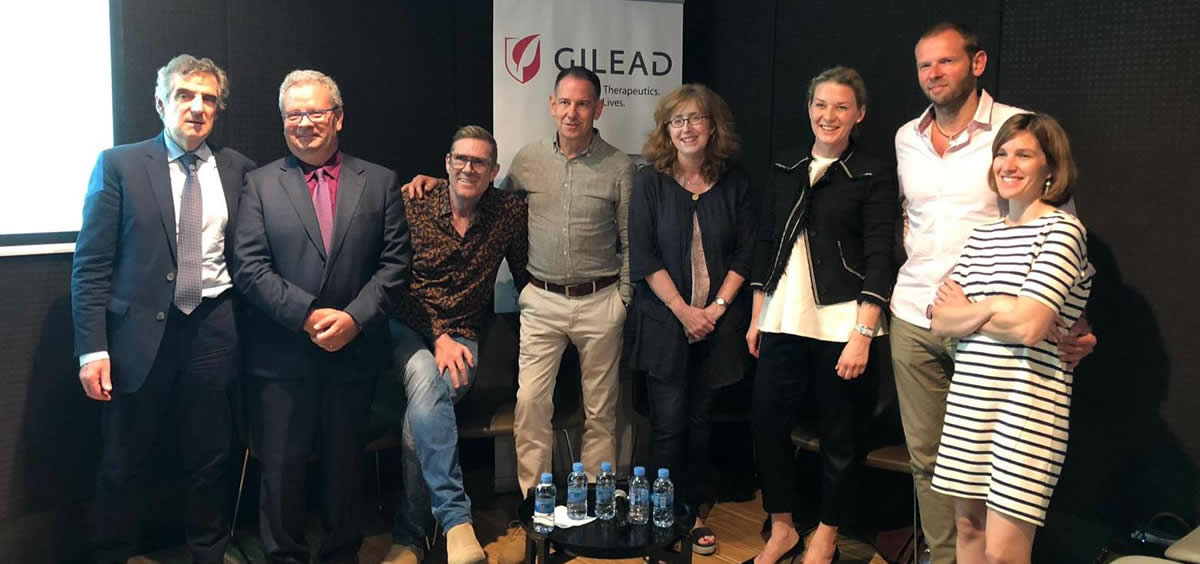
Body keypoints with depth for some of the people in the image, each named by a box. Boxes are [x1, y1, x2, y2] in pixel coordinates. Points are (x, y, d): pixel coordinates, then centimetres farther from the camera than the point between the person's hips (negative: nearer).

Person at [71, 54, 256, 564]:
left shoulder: (237, 169, 6)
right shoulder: (119, 165, -2)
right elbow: (91, 265, -5)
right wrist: (92, 348, -11)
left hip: (212, 330, 2)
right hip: (140, 331, -2)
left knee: (211, 461, 12)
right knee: (123, 465, 10)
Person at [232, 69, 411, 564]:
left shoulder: (380, 183, 5)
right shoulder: (260, 184, 3)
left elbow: (395, 263, 0)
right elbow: (250, 268, -5)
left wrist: (353, 317, -13)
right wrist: (308, 315, -15)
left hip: (355, 352, 1)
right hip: (283, 356, -1)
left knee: (346, 467, 13)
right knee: (282, 468, 7)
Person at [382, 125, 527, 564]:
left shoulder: (510, 211, 4)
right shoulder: (415, 210, 0)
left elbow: (524, 275, 12)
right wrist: (437, 336, -17)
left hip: (461, 337, 1)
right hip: (408, 329, 0)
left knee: (423, 407, -29)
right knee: (425, 378, -35)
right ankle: (456, 520, -36)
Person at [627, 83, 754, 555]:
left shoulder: (734, 182, 4)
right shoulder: (650, 181, -2)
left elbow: (745, 252, 4)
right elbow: (644, 257, -6)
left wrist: (717, 307, -7)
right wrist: (684, 312, -11)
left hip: (717, 323, 2)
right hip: (665, 322, -2)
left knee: (700, 422, 9)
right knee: (669, 423, 0)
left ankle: (692, 513, 22)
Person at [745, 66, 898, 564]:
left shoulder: (874, 177, -3)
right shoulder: (786, 168, 11)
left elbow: (879, 259, -8)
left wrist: (862, 335, -16)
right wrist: (757, 316, 11)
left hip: (842, 324, -4)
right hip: (783, 321, 4)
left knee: (840, 435, 7)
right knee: (767, 422, 5)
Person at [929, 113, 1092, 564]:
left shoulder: (1062, 231, -7)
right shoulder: (982, 236, 13)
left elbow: (1028, 326, -18)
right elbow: (942, 321, 4)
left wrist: (966, 309, -2)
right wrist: (993, 308, -12)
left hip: (1027, 405, -6)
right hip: (969, 399, 6)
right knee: (967, 527, 12)